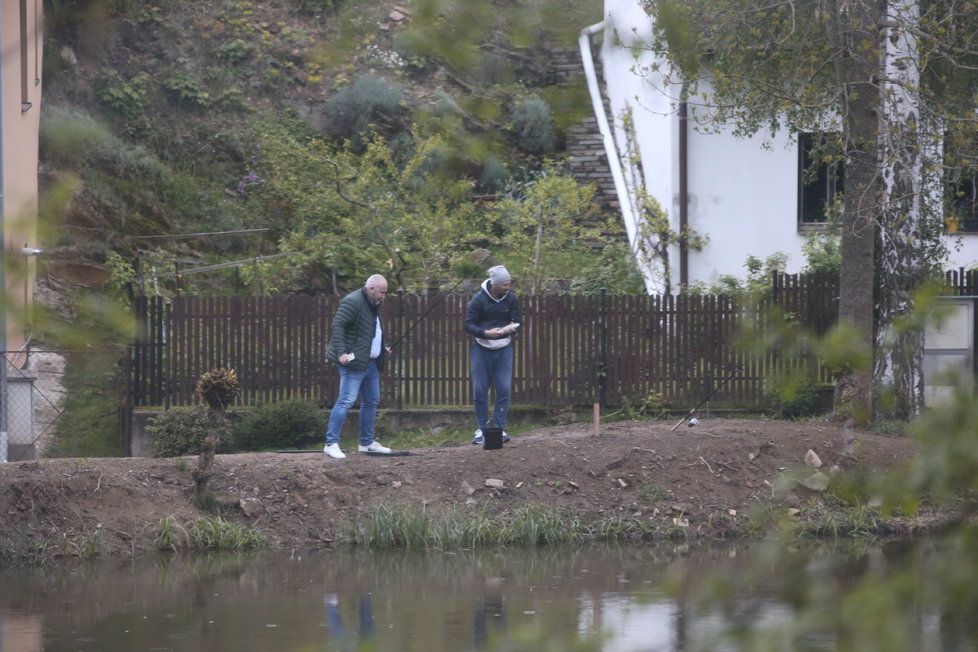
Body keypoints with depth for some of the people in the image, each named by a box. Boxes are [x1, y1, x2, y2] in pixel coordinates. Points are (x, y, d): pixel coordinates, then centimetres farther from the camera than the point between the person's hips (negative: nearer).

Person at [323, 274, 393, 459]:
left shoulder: (373, 305, 17)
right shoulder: (352, 302, -14)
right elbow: (337, 325, -22)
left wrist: (382, 349, 21)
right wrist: (341, 353, -29)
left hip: (370, 363, 10)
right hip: (354, 361, -10)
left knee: (371, 401, 15)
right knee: (346, 401, -14)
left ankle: (367, 443, 25)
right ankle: (331, 443, -15)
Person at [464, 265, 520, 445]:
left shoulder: (511, 299, -5)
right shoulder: (478, 299, -14)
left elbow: (517, 322, 4)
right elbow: (469, 325, -11)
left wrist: (511, 328, -20)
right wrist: (486, 333, -28)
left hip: (504, 349, 2)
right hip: (481, 349, -2)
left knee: (504, 389, -4)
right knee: (480, 390, -1)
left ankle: (500, 428, 3)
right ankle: (481, 429, 10)